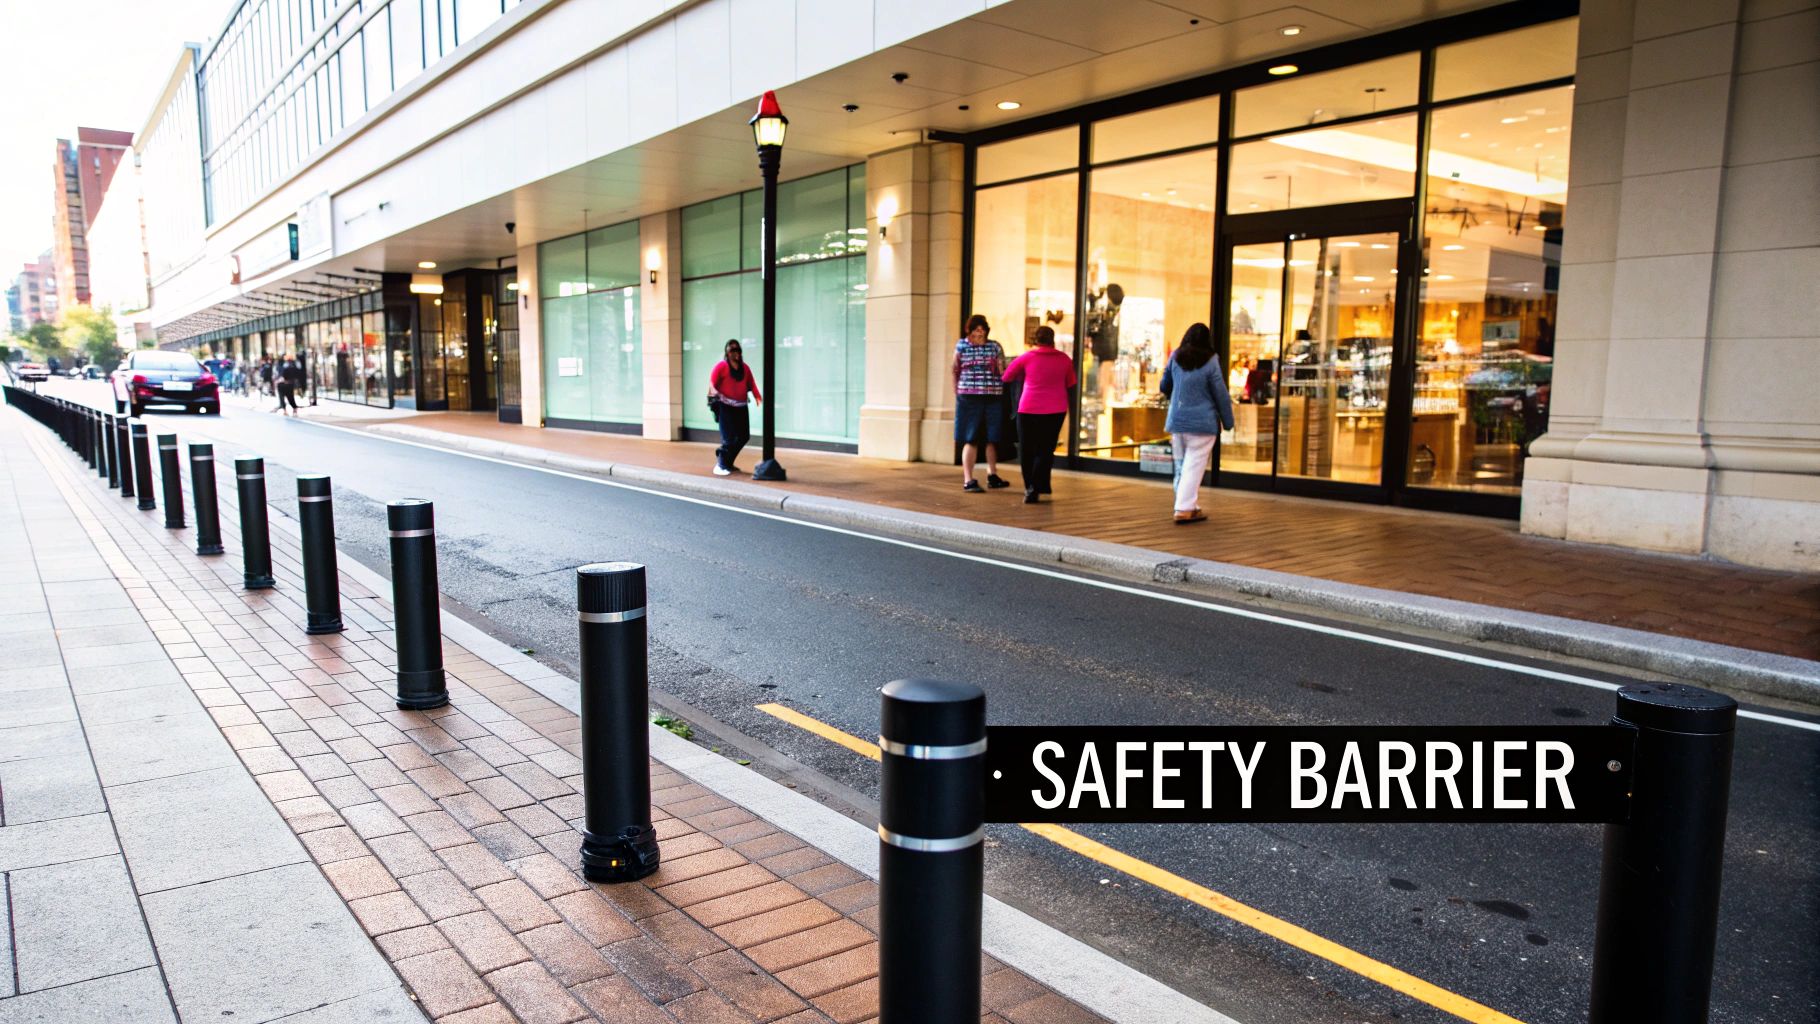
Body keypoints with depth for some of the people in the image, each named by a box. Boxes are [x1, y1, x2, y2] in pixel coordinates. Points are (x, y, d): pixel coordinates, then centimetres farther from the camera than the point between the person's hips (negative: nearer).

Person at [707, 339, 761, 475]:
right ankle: (720, 465, -2)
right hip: (726, 406, -6)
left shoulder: (745, 368, 14)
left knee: (744, 436, 9)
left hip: (741, 407, 6)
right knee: (729, 437, -12)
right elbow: (712, 382, -9)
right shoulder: (721, 366, -2)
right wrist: (714, 391, -28)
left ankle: (728, 462, 26)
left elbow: (751, 384, 9)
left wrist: (758, 397, -6)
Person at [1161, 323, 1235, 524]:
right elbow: (1221, 396, -5)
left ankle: (1191, 507, 18)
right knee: (1194, 466, -3)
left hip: (1176, 420, 5)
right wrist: (1228, 422, 5)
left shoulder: (1175, 358, 5)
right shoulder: (1210, 362, -8)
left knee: (1182, 465, 13)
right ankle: (1184, 509, -8)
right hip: (1202, 423, -4)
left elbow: (1165, 387, 17)